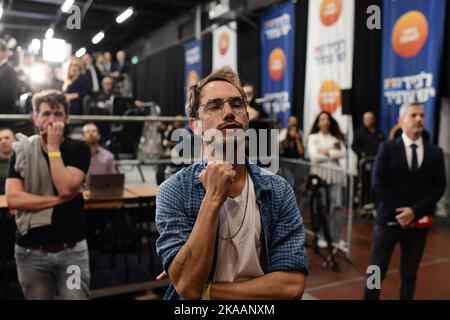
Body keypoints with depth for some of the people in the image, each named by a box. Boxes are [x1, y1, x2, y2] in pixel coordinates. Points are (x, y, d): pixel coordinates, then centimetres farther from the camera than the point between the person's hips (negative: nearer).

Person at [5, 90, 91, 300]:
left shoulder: (78, 149, -2)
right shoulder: (21, 151, 1)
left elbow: (66, 188, -17)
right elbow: (13, 199, -10)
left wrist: (54, 147, -13)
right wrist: (60, 199, -15)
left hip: (72, 249, -1)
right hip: (31, 251, 2)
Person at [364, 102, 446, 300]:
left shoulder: (435, 152, 6)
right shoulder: (388, 148, -2)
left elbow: (439, 187, 0)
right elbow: (378, 184, -7)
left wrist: (415, 211, -12)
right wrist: (399, 212, -13)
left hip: (418, 222, 2)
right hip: (389, 219, -2)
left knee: (409, 275, 11)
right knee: (377, 271, 2)